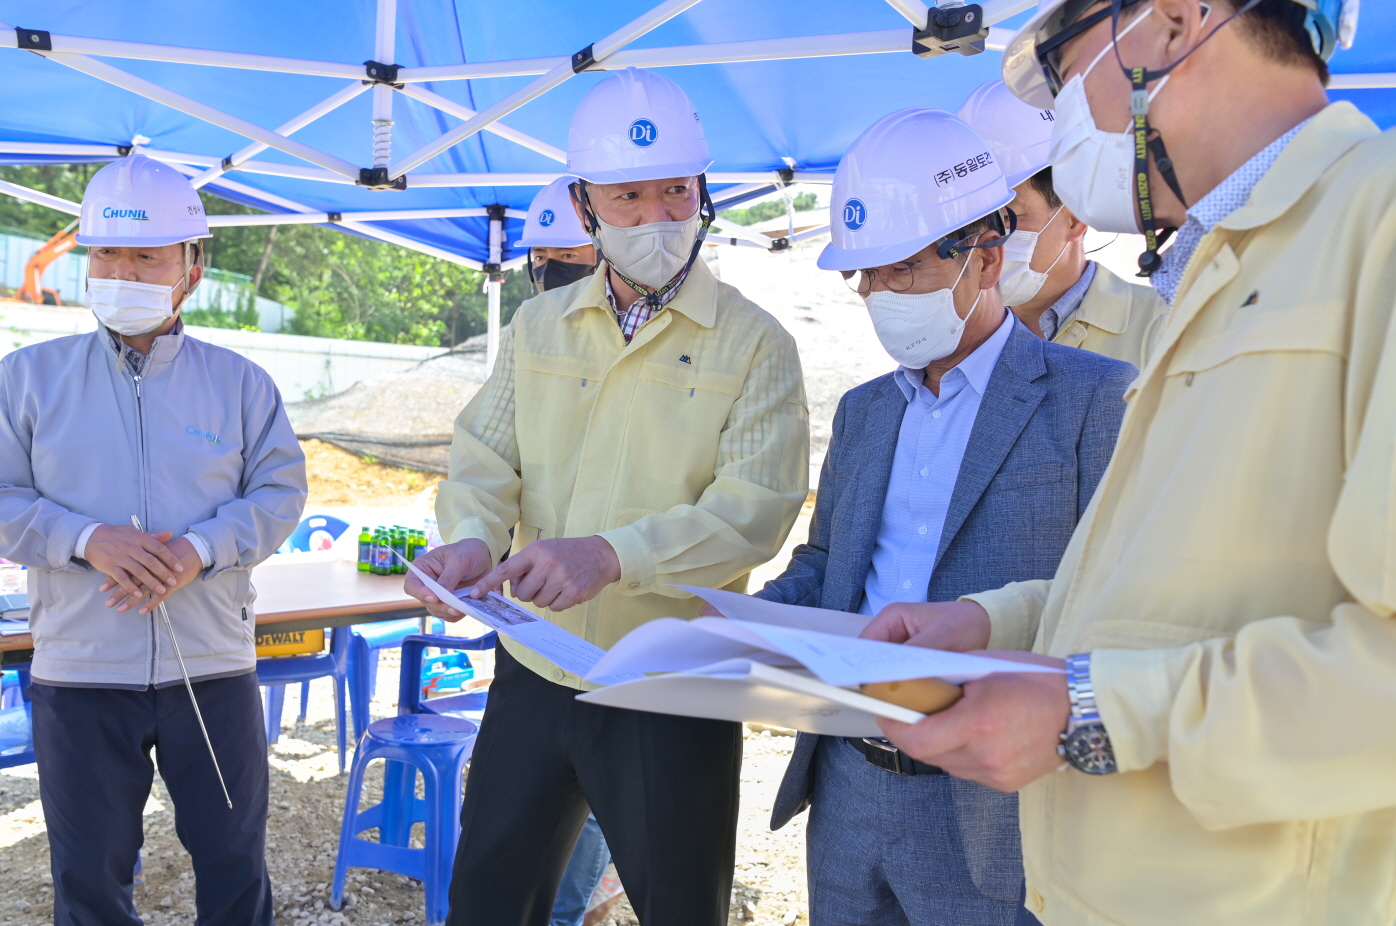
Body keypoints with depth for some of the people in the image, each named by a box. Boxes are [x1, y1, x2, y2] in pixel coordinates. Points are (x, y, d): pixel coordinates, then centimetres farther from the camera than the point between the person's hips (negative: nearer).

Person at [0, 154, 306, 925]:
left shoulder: (240, 382, 4)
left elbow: (281, 491, 1)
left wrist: (201, 550, -16)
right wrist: (88, 540, -18)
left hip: (213, 667, 1)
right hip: (78, 671, 0)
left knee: (234, 859, 13)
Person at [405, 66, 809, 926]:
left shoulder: (755, 344, -7)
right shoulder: (538, 327, 8)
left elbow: (756, 507, -17)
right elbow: (486, 456, 4)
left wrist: (612, 554, -30)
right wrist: (472, 537, -19)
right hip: (534, 672, 4)